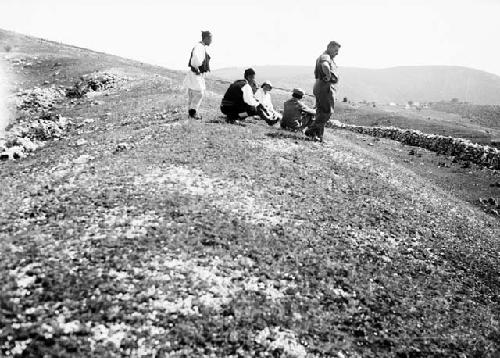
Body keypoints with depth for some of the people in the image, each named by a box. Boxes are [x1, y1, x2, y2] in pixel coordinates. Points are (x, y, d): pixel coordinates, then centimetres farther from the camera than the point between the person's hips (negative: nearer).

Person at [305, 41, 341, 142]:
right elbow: (325, 66, -38)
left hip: (319, 87, 10)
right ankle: (311, 131, -10)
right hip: (326, 88, -10)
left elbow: (316, 71, 38)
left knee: (321, 113, 10)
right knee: (327, 112, -9)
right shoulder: (325, 57, -13)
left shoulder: (321, 57, 22)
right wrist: (328, 77, -23)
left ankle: (318, 136, 12)